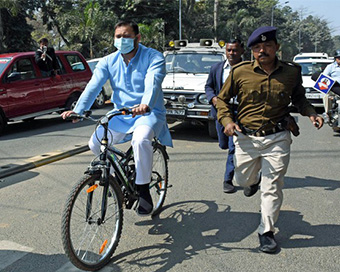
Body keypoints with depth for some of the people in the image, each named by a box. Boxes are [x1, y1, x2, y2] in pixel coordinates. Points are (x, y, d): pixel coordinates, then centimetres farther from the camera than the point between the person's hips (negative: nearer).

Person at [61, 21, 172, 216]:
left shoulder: (153, 57, -7)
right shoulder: (108, 61, 5)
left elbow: (153, 81, -27)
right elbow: (94, 86, -8)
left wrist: (145, 104, -48)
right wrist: (78, 110, -25)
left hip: (149, 113, -5)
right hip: (120, 115, 5)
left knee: (140, 140, -36)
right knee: (95, 143, -14)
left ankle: (144, 190, -17)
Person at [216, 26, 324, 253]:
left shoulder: (291, 72, 0)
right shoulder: (240, 72, -5)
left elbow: (299, 98, 19)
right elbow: (222, 99, 7)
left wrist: (311, 113, 1)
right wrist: (227, 120, -10)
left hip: (277, 138, 0)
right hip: (246, 137, 1)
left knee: (272, 187, -1)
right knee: (243, 180, 16)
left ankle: (267, 231, 16)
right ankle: (254, 179, 54)